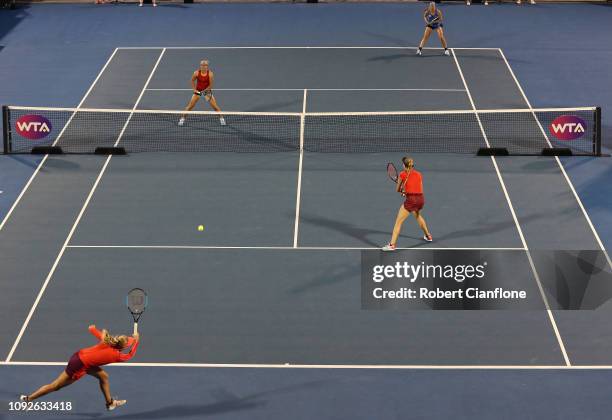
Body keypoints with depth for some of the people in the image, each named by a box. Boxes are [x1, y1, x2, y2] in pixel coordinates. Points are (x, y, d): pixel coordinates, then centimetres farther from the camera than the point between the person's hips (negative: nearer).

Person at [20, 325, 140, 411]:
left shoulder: (107, 341, -9)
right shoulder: (116, 355, -23)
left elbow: (92, 329, 4)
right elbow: (130, 355, 0)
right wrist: (136, 340, 8)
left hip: (79, 355, 8)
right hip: (78, 366, -8)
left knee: (103, 376, 15)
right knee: (55, 386, 8)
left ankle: (110, 402, 31)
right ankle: (28, 398, 19)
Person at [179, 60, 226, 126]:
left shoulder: (210, 74, -20)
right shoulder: (196, 73, -17)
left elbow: (211, 85, -16)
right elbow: (192, 81, 1)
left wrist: (205, 91, -26)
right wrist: (194, 89, -6)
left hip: (207, 90, -1)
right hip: (198, 90, 1)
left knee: (215, 106, -5)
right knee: (190, 106, -2)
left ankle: (221, 118, 11)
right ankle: (182, 118, 9)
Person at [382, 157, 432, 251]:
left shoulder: (403, 174, 1)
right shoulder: (419, 174, 14)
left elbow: (398, 190, 10)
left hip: (411, 200, -6)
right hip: (421, 199, 6)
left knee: (398, 222, -3)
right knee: (418, 216, 37)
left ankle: (392, 245, -14)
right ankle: (428, 236, 51)